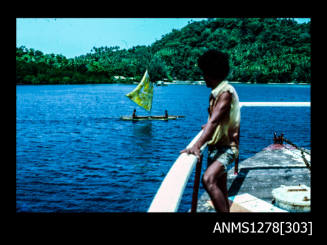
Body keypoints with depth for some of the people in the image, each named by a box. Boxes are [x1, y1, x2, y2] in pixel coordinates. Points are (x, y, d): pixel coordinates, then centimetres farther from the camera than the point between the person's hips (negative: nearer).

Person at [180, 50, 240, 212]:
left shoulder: (225, 92, -17)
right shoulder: (216, 92, 12)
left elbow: (214, 121, -30)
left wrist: (197, 146, -38)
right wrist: (208, 126, 46)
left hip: (226, 148, -10)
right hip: (215, 147, 10)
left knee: (208, 179, -31)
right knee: (220, 193, 15)